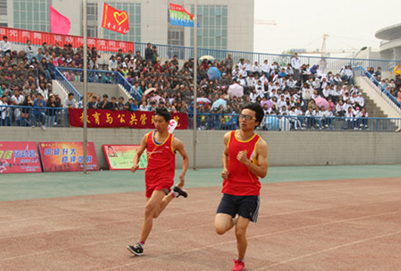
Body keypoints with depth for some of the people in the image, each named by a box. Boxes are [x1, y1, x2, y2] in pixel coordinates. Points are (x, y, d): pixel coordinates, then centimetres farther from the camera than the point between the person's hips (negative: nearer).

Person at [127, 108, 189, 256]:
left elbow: (185, 157, 12)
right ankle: (174, 193, 42)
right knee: (154, 214, 17)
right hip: (150, 178, 6)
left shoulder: (175, 142, -4)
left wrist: (183, 174, -2)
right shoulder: (148, 137, 4)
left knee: (149, 209, -21)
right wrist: (135, 164, -7)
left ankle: (140, 245, -13)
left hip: (164, 179, -5)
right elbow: (138, 153, 15)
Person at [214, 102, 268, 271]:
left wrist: (246, 162, -26)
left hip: (249, 194, -3)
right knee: (220, 229, -11)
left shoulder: (260, 145, -11)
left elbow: (263, 173, -10)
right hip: (229, 192, 3)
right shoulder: (229, 137, 0)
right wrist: (225, 169, 3)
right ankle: (235, 220, 25)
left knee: (240, 233, -3)